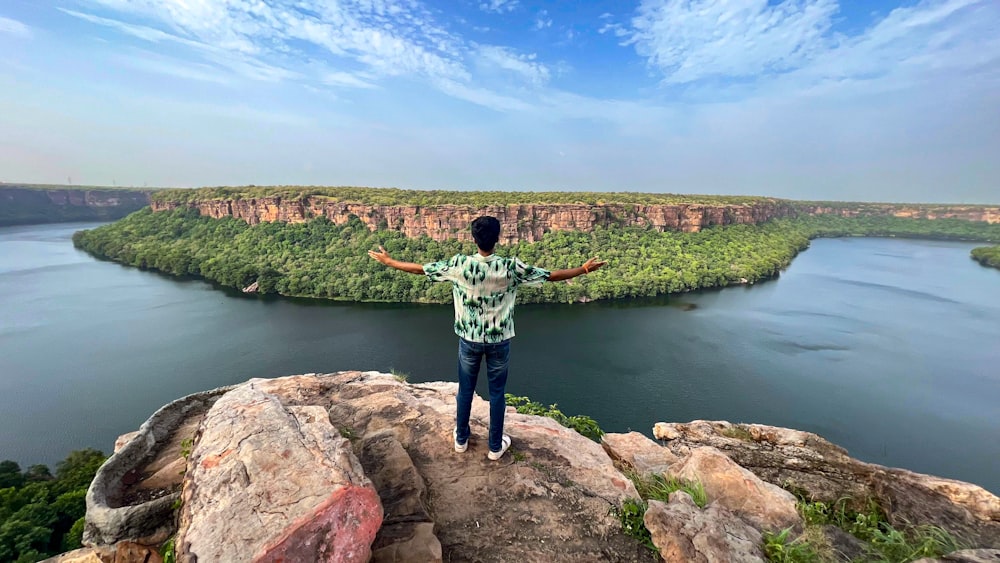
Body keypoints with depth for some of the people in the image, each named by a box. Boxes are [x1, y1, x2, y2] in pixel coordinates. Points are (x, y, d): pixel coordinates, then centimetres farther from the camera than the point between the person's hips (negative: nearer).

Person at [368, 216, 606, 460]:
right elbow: (551, 275, -10)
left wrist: (389, 261, 9)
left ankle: (461, 438, 38)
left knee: (465, 389, 19)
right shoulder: (511, 267, -18)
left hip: (469, 339, 1)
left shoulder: (459, 264, -15)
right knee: (497, 393, 15)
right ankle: (496, 446, 31)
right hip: (499, 340, -1)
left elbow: (421, 269, -5)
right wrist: (584, 269, 1)